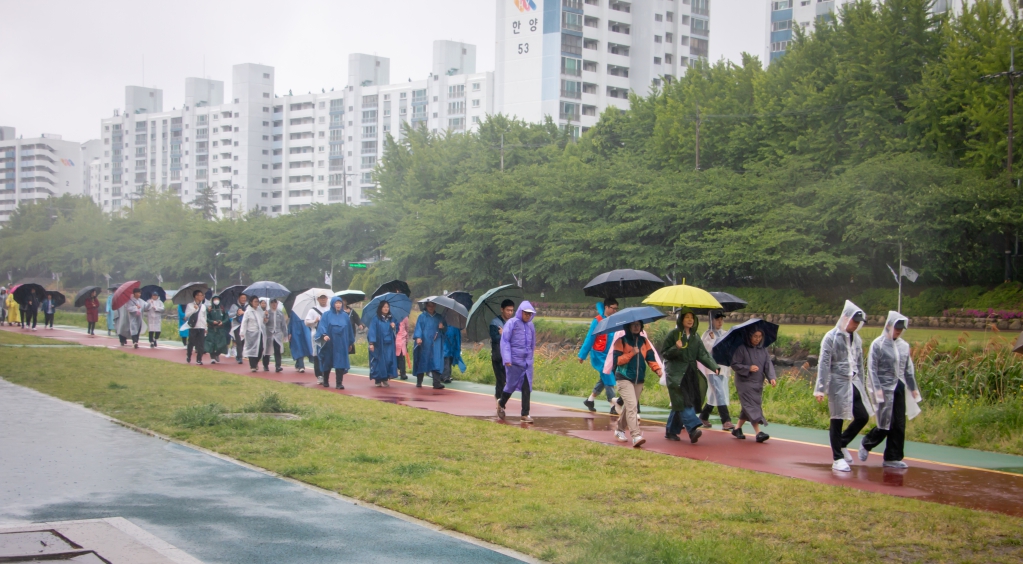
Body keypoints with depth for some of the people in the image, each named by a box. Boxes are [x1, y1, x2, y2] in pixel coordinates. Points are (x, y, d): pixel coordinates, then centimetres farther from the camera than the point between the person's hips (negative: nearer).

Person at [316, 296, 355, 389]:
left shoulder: (345, 316, 9)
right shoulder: (326, 315, 1)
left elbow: (349, 329, 15)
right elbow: (322, 326, -11)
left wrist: (350, 342, 16)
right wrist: (324, 335, -29)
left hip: (341, 344, 1)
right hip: (329, 343, -1)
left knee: (340, 363, -7)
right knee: (327, 362, 9)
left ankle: (339, 383, -7)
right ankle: (325, 381, 26)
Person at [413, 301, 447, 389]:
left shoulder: (439, 317, 15)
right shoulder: (422, 316, 8)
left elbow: (445, 329, 19)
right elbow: (418, 327, 0)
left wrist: (442, 327, -5)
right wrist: (418, 337, -17)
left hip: (436, 344, 1)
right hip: (424, 343, -1)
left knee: (436, 362, -11)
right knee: (422, 361, 4)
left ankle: (436, 383, -17)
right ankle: (419, 381, 18)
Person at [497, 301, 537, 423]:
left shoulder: (531, 325, 10)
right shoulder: (512, 323, -6)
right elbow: (505, 341, -9)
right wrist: (507, 359, -16)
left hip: (527, 362, 4)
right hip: (514, 361, -4)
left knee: (527, 388, -1)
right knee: (511, 385, 4)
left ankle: (525, 415, 2)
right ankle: (501, 404, 32)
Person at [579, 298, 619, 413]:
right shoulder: (598, 321, -12)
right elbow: (590, 338, -10)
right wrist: (582, 355, -9)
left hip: (610, 356, 6)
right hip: (599, 355, -6)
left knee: (603, 379, 14)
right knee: (608, 379, -8)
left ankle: (590, 400, 30)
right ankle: (613, 404, -4)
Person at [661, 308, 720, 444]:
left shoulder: (695, 336, 12)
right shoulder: (674, 334, -4)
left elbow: (703, 355, 5)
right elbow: (663, 352, -5)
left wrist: (714, 367, -9)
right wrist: (676, 348, -22)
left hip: (691, 375, 6)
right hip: (677, 375, -6)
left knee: (679, 405, 7)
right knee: (683, 402, -17)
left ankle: (671, 431, 17)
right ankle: (693, 428, -29)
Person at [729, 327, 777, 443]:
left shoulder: (763, 350, 7)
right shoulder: (741, 349, -8)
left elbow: (768, 364, 1)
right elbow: (734, 364, -9)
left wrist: (772, 377, -15)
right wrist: (748, 368, -20)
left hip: (758, 383, 6)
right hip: (745, 382, -6)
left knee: (748, 408, 11)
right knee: (751, 406, -13)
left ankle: (737, 429, 26)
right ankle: (758, 433, -19)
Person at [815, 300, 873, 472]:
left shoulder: (856, 339, 11)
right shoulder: (831, 337, -7)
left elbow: (859, 364, 17)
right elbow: (824, 364, -10)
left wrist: (861, 385, 17)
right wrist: (820, 388, -15)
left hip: (853, 383, 6)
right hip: (838, 383, -6)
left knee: (863, 416, 3)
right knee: (837, 421, 0)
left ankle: (842, 444, 23)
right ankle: (838, 459, 8)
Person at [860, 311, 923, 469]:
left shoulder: (904, 345, 9)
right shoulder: (878, 344, -6)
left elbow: (908, 369, 16)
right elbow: (872, 369, -8)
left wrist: (913, 388, 15)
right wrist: (877, 389, -15)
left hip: (899, 389, 6)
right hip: (884, 389, -6)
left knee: (899, 425, 4)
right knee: (886, 424, -6)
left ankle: (893, 458, 12)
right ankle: (866, 444, 20)